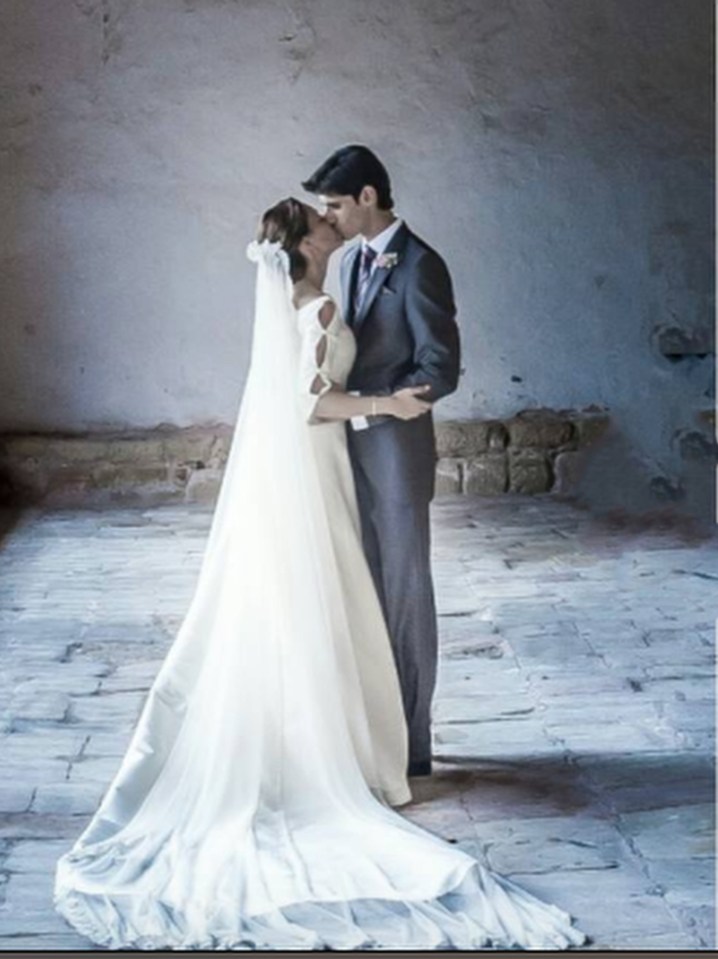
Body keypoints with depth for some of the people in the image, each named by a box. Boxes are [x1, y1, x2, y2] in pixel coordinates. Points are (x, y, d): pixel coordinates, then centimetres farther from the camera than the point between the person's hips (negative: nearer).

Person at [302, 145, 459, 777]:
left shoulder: (419, 266, -15)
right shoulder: (353, 259, 11)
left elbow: (439, 371, -19)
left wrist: (354, 404, -20)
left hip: (396, 450, -8)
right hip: (354, 446, 8)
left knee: (405, 591, 2)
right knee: (368, 589, 14)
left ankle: (412, 742, 14)